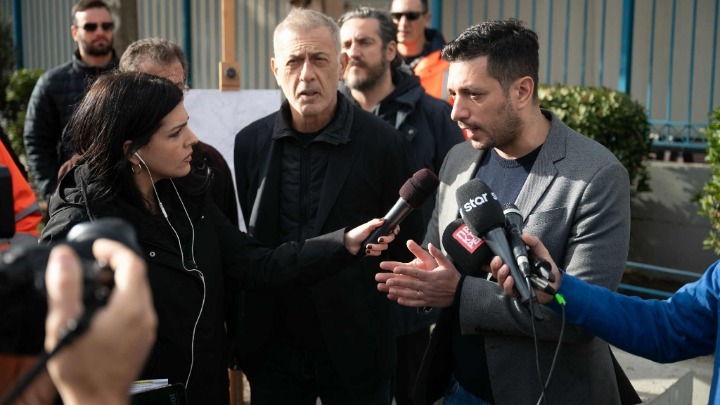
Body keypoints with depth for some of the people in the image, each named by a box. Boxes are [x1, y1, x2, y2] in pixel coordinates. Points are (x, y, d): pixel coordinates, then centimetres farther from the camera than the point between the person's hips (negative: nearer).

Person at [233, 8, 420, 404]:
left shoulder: (385, 144, -11)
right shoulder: (250, 142, -1)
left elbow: (404, 244, -3)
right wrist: (246, 329, 3)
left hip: (354, 351, -2)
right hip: (272, 347, 3)